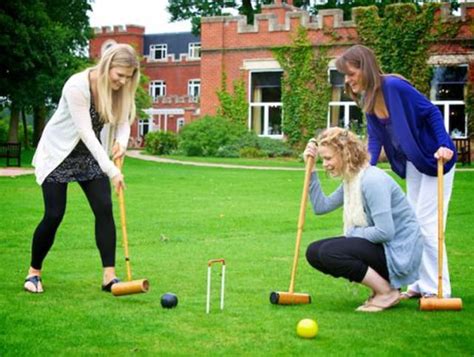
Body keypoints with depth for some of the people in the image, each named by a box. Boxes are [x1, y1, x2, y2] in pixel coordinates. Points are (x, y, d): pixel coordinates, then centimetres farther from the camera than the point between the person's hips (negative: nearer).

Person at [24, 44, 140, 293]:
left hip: (91, 155, 5)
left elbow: (123, 121, -2)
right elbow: (86, 132, -32)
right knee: (54, 215, -7)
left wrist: (121, 142, -26)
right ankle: (34, 272, 15)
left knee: (104, 209, -9)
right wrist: (111, 170, -35)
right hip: (59, 154, -5)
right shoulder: (77, 86, -29)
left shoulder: (119, 90, -11)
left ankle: (109, 276, -5)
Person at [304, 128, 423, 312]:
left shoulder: (373, 180, -21)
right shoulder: (350, 180, 9)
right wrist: (311, 170, 6)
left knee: (329, 252, -24)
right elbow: (321, 206, 11)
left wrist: (352, 233, -10)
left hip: (398, 252, -10)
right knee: (314, 252, 2)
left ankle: (387, 292, -9)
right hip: (379, 246, 10)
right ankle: (380, 285, 6)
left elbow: (385, 232, -26)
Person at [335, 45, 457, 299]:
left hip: (436, 158, -9)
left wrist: (444, 145, -27)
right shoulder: (368, 100, 1)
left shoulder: (394, 86, -23)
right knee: (415, 223, 12)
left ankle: (439, 289, 0)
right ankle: (423, 284, 22)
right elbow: (375, 139, -1)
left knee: (426, 222, -8)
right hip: (413, 163, 9)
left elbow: (431, 112, -19)